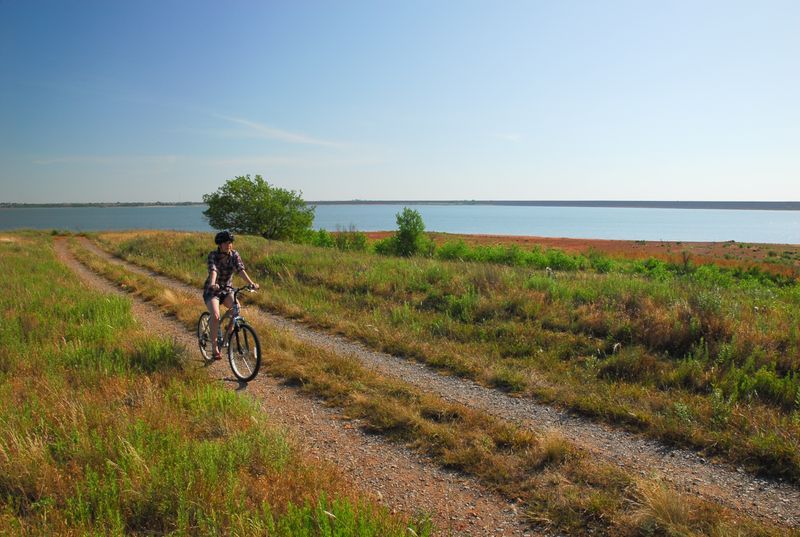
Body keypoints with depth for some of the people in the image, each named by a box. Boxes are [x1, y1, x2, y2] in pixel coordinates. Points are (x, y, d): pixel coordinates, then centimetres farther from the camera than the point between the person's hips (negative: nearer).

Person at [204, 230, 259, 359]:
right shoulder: (213, 255, -16)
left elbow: (241, 269, -21)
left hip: (227, 289, 3)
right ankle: (214, 347, -13)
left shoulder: (234, 254, -7)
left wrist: (251, 283, -38)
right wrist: (213, 283, -54)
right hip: (212, 290, -3)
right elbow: (213, 270, -34)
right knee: (216, 316, -27)